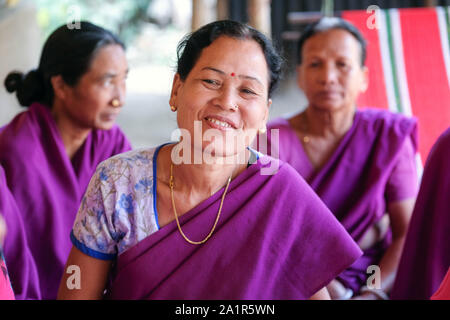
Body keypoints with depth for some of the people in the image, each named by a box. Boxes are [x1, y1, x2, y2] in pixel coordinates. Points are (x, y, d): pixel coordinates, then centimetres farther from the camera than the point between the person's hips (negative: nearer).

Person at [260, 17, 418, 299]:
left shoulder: (389, 136, 3)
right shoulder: (272, 141, 0)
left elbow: (408, 234, 0)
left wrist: (372, 294, -14)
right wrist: (325, 288, -17)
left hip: (374, 283, 1)